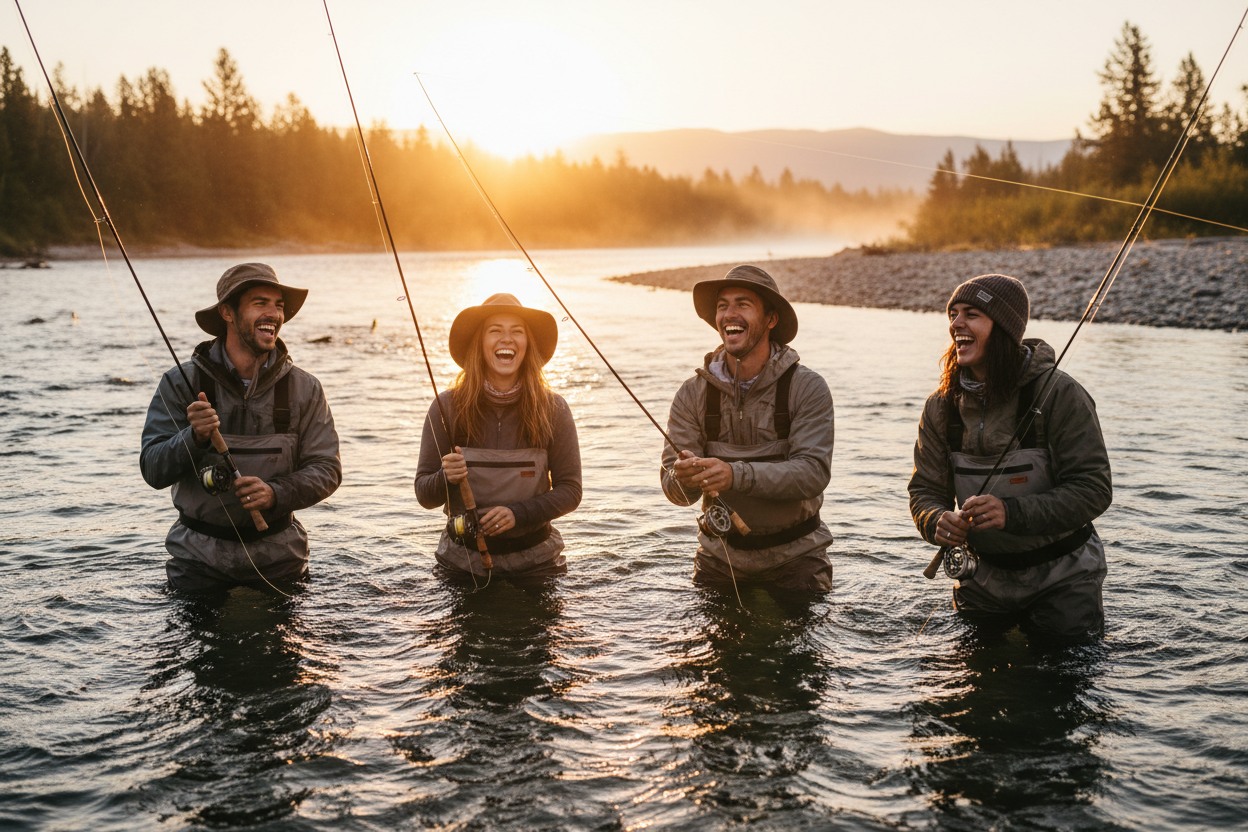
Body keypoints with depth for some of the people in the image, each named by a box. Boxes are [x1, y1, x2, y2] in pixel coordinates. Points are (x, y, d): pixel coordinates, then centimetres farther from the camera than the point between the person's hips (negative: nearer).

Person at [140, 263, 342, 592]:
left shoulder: (304, 389, -2)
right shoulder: (181, 383, -5)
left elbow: (326, 469, -5)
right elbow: (153, 471, -9)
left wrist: (275, 494, -23)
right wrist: (194, 437, -28)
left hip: (277, 556, 1)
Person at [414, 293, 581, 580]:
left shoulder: (553, 410, -6)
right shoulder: (446, 407, -6)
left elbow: (570, 491, -4)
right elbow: (424, 495, -2)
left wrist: (518, 514, -19)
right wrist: (446, 478, -24)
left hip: (534, 562, 0)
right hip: (463, 561, 0)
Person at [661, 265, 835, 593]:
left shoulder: (807, 388, -11)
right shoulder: (693, 394, -3)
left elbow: (814, 471, -23)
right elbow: (673, 487, -8)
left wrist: (735, 475, -36)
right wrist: (684, 478, -33)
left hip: (793, 557, -2)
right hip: (719, 557, 2)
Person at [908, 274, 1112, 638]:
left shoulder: (1059, 393, -18)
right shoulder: (942, 406, -3)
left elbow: (1093, 489, -21)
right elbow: (925, 488, 1)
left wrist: (1012, 513, -33)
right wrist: (937, 521, -23)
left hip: (1060, 575, -4)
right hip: (983, 577, 5)